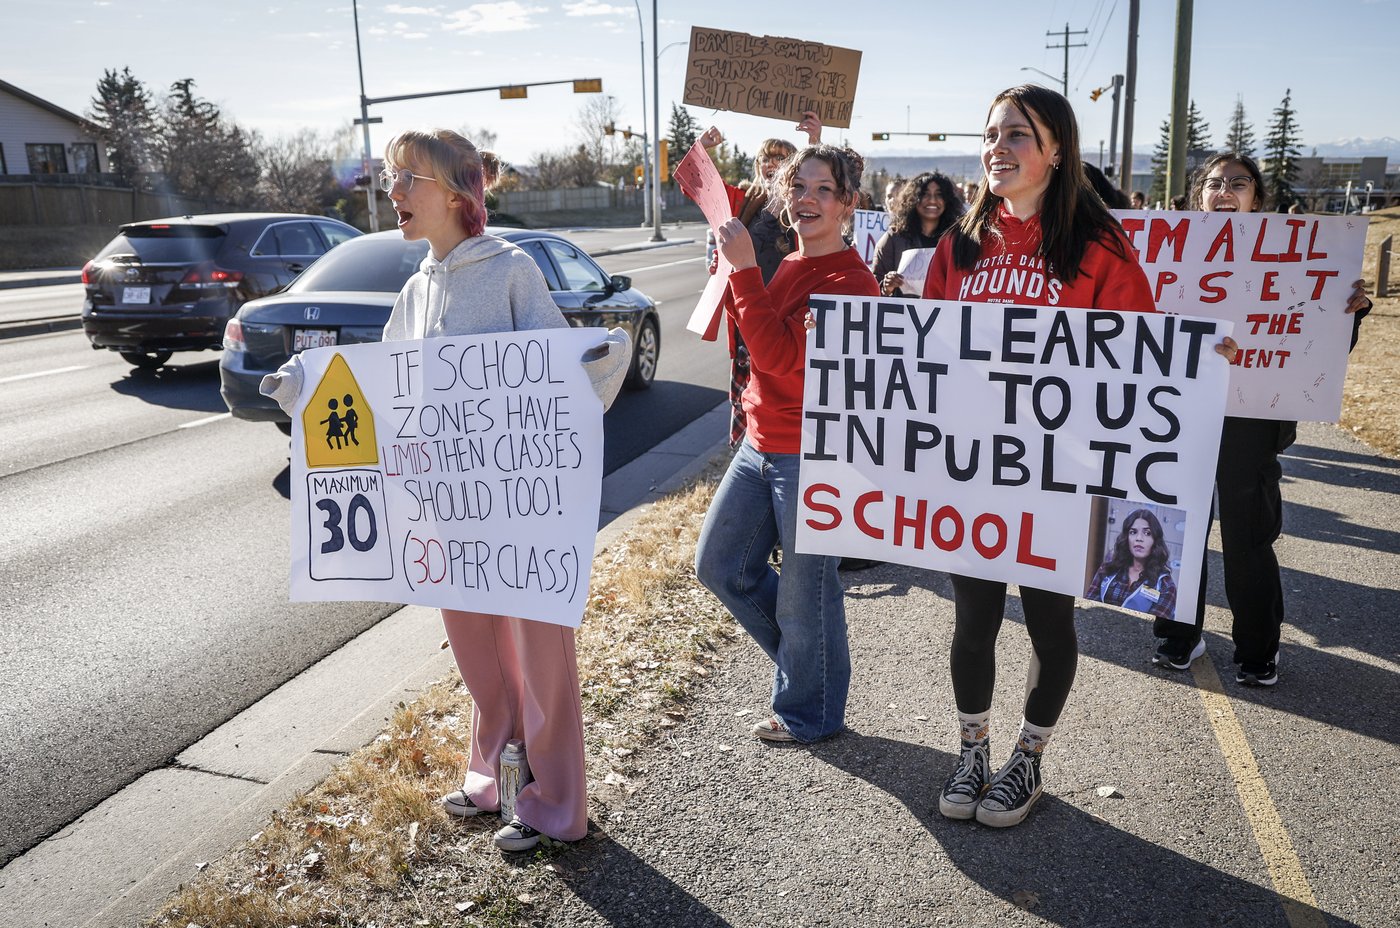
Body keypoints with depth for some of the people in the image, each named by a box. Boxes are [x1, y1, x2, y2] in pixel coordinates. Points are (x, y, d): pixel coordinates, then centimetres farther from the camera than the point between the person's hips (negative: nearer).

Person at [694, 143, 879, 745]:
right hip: (759, 444, 9)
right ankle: (802, 660, 37)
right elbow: (745, 334, 15)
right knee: (719, 565, 17)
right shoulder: (788, 265, 9)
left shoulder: (850, 282, -17)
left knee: (803, 593, 6)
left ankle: (809, 714, 29)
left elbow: (780, 354, -27)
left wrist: (744, 269, -25)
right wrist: (731, 262, 4)